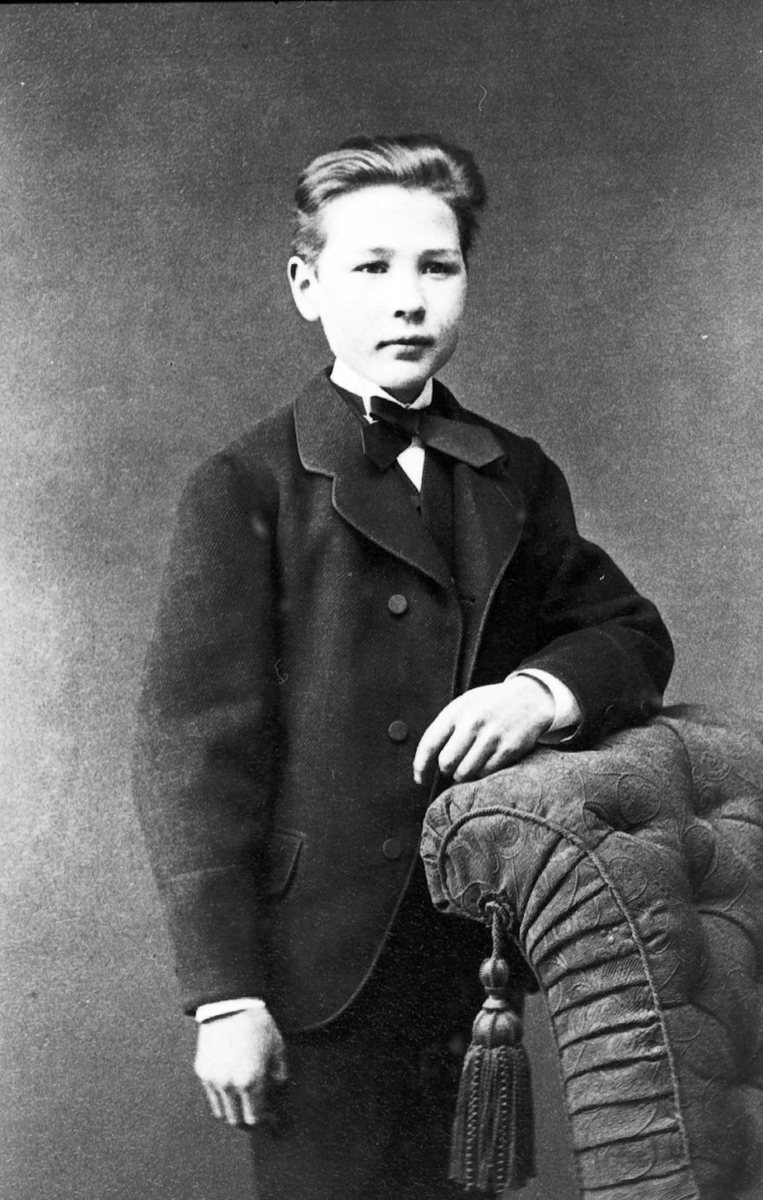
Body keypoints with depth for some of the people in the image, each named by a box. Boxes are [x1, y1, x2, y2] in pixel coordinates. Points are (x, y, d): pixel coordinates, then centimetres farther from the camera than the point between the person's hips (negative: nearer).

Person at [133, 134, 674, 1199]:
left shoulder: (519, 480, 11)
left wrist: (543, 689, -15)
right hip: (322, 980, -4)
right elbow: (192, 746, -8)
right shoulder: (246, 489, -4)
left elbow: (633, 634, 9)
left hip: (480, 963, 5)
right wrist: (225, 993, -13)